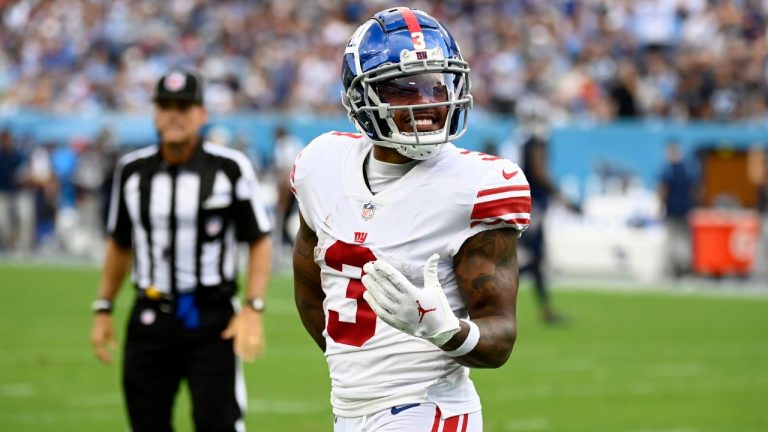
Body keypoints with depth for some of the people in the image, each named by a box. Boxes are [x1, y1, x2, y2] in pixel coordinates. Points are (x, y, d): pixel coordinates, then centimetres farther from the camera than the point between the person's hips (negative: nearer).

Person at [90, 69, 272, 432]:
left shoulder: (230, 168, -5)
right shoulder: (132, 170, 7)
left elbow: (259, 242, 0)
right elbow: (119, 244, 18)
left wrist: (253, 309, -10)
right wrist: (103, 309, 16)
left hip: (213, 320, -4)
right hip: (151, 318, 4)